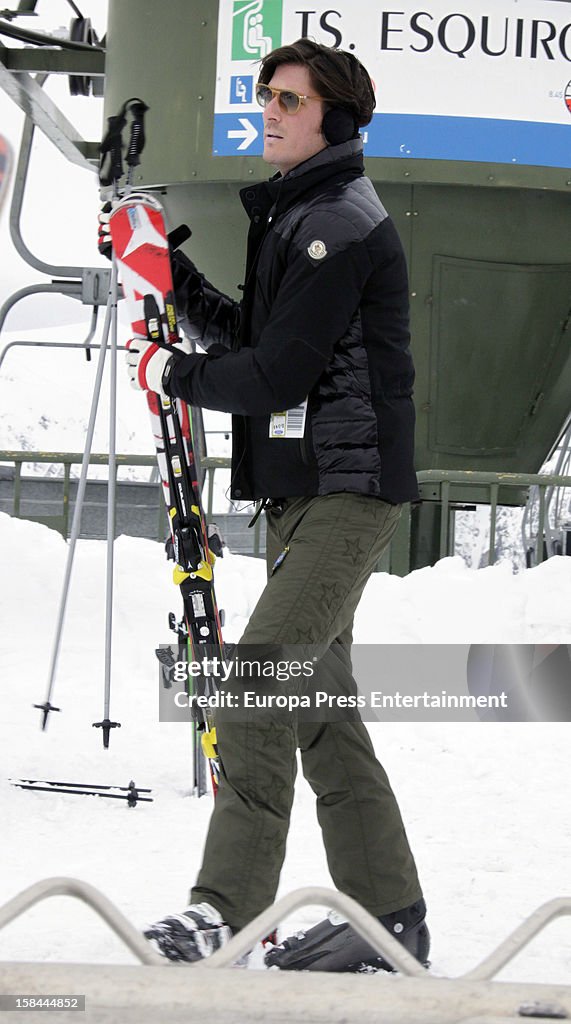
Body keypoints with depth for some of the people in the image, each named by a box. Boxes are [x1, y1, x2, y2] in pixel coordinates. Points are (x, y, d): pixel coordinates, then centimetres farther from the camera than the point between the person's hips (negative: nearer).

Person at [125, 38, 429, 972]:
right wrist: (168, 270, 16)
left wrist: (171, 376, -3)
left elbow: (275, 375, -18)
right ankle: (388, 913, 13)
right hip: (304, 490, 11)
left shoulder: (341, 224, -12)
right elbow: (248, 340, 24)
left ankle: (226, 906, -24)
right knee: (316, 701, 10)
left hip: (346, 488, -11)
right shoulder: (300, 216, 20)